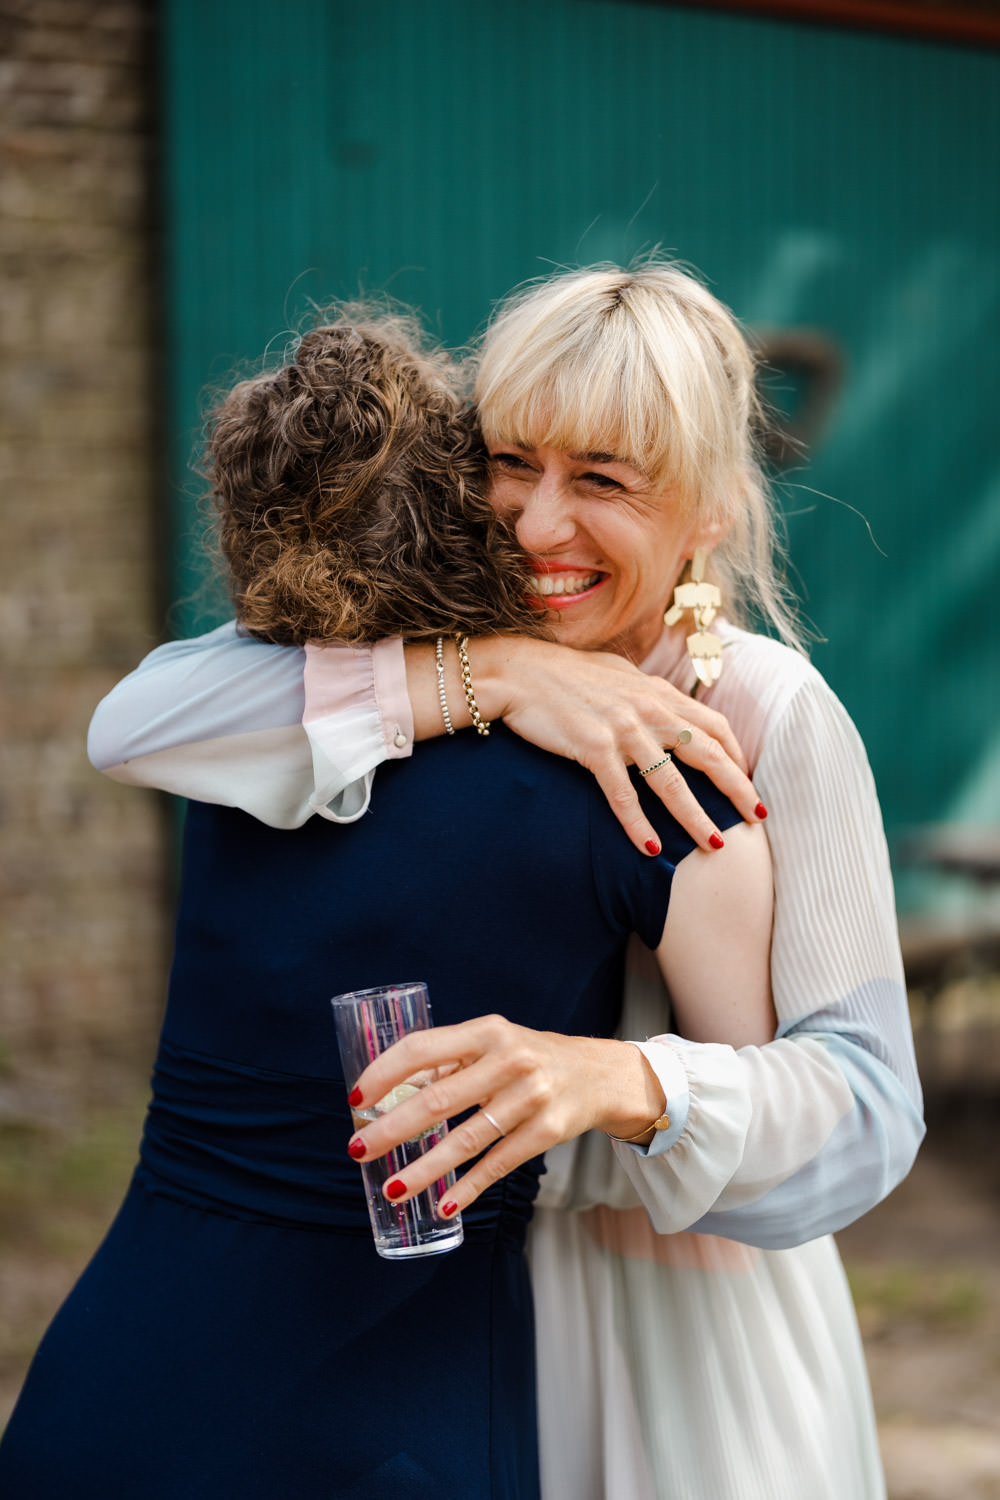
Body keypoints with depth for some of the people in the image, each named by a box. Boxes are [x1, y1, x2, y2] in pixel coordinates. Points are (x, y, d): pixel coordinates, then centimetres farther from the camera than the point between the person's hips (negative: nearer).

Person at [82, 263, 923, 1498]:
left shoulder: (772, 715, -17)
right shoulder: (452, 644, -6)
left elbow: (867, 1096, -25)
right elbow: (134, 724, -22)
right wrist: (486, 679, -29)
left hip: (688, 1311, -3)